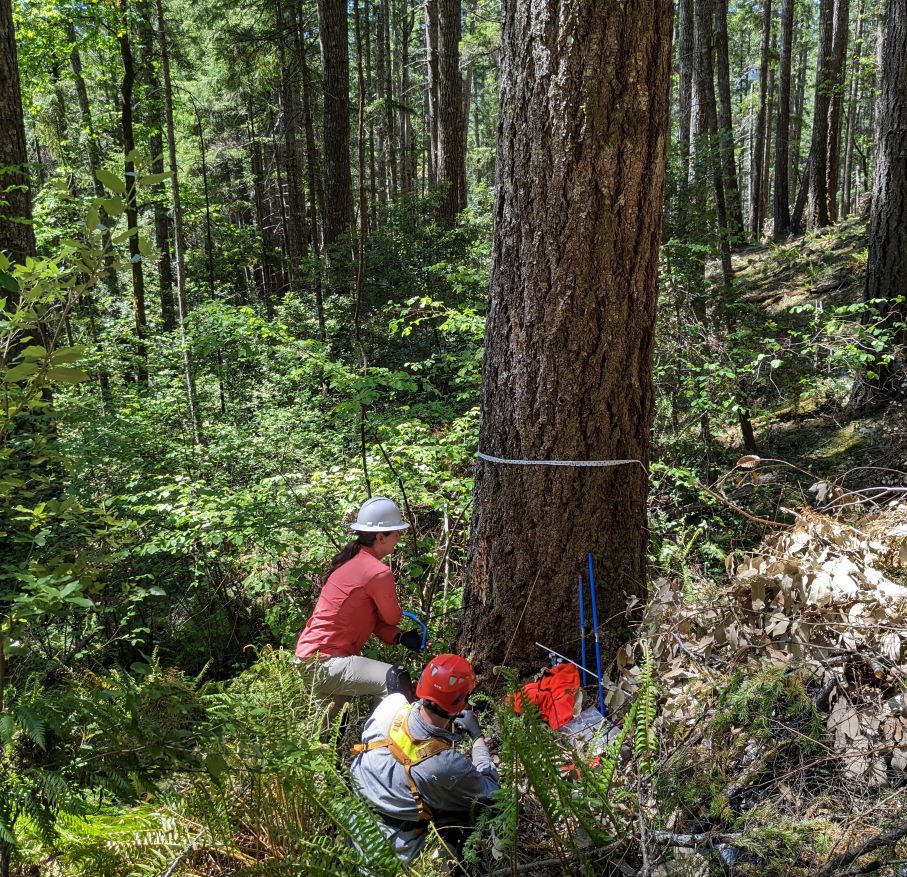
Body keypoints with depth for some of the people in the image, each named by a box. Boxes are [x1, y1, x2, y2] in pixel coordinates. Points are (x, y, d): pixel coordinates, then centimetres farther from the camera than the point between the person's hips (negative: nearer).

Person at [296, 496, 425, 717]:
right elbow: (392, 617, -4)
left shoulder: (351, 560, 9)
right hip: (325, 663, -10)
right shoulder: (378, 572, -19)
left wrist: (399, 637, -3)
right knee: (396, 680, -22)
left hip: (308, 656, 10)